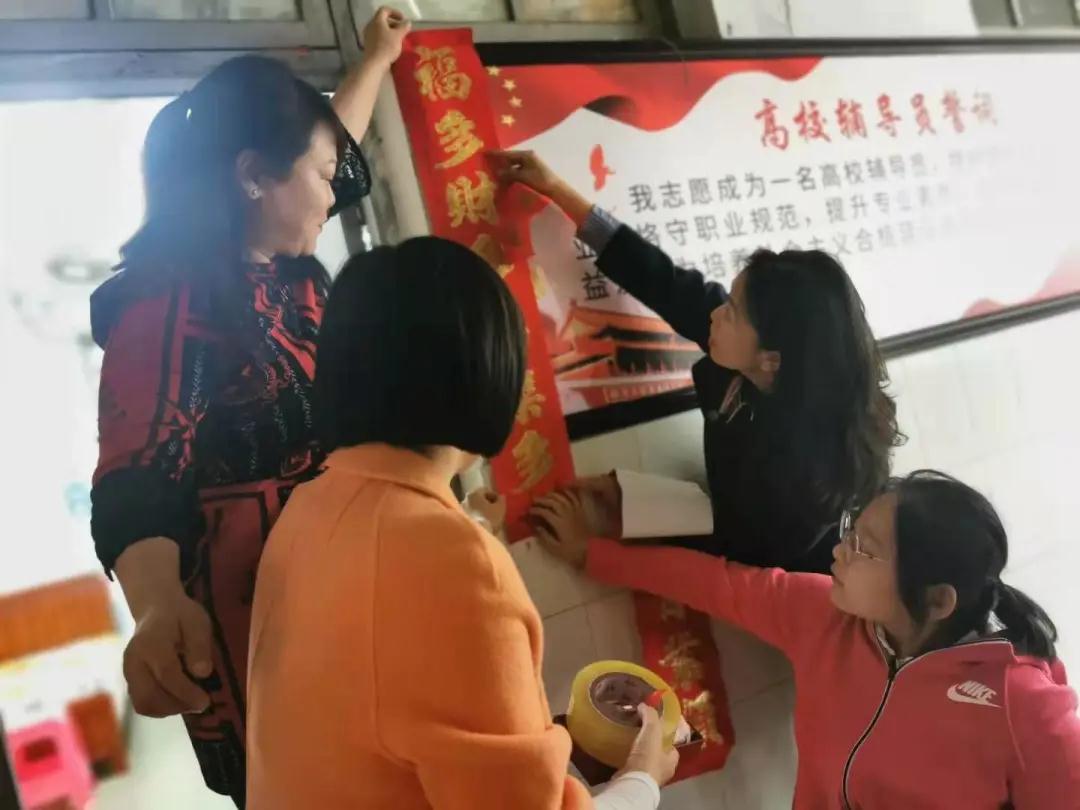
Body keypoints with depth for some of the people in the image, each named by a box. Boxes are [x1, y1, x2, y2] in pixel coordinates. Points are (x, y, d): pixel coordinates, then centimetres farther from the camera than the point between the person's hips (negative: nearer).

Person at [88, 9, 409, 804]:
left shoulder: (288, 274, 7)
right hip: (255, 633, -8)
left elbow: (342, 158, 26)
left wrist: (379, 58, 38)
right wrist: (161, 608, -46)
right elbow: (136, 484, -27)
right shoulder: (166, 299, -18)